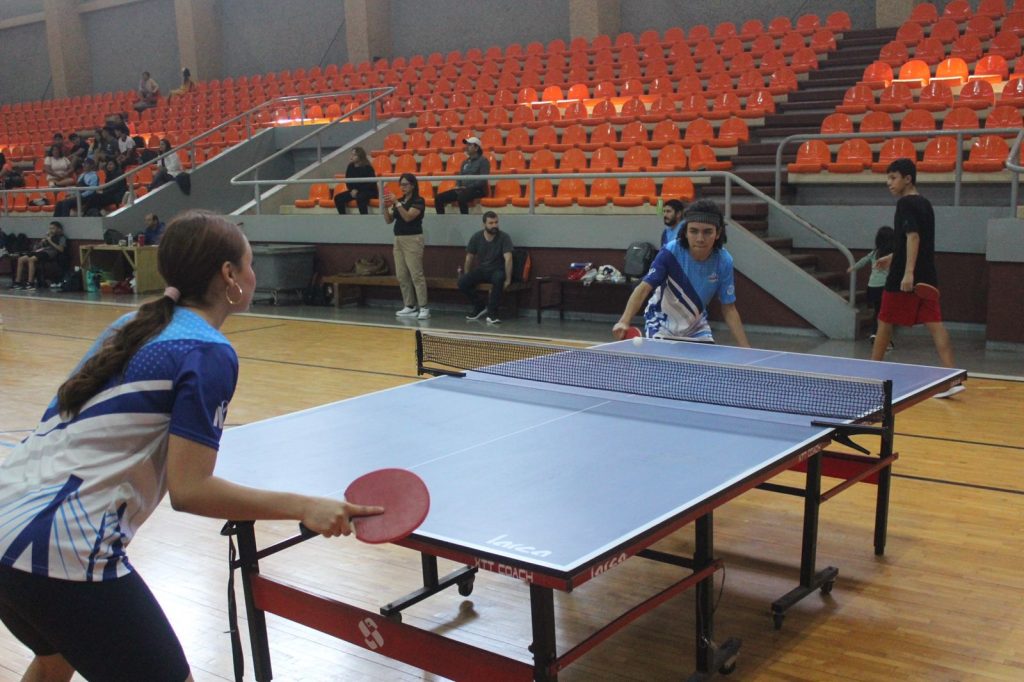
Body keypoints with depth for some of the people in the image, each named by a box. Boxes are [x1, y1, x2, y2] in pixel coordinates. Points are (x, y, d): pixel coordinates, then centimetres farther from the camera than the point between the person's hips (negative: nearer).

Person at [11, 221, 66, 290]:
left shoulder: (62, 238, 7)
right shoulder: (49, 236, 28)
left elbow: (61, 249, -11)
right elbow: (39, 246, 26)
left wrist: (50, 241, -7)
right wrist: (45, 239, 10)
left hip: (50, 254, -8)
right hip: (42, 251, 8)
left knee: (31, 259, -32)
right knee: (21, 259, -6)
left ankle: (30, 284, -35)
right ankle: (17, 282, -8)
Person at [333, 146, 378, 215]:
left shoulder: (367, 167, -14)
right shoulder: (351, 166, 3)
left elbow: (371, 183, -15)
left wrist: (358, 190, -19)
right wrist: (352, 190, -8)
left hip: (369, 191, -7)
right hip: (355, 191, 7)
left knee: (359, 198, -40)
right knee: (338, 198, -11)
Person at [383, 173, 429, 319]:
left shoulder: (418, 201, -7)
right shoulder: (399, 201, 14)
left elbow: (408, 217, -20)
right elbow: (389, 220, 10)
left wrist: (396, 203, -24)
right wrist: (386, 206, -6)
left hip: (412, 240, -8)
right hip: (398, 240, 8)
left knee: (416, 274, -11)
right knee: (402, 276, 6)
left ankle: (423, 308, -11)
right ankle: (410, 307, 12)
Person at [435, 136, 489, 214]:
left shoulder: (483, 161, -1)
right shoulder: (465, 162, 21)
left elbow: (483, 180, -11)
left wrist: (467, 187, -18)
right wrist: (458, 186, 0)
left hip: (477, 190, -7)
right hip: (463, 189, 7)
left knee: (461, 197, -41)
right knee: (438, 198, -8)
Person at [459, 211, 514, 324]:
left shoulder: (504, 237, -12)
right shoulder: (476, 237, -2)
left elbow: (508, 259, -20)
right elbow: (469, 258, 6)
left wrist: (508, 279, -28)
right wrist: (467, 277, 4)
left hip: (497, 270, -3)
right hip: (481, 270, 3)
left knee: (499, 278, -39)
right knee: (462, 281, -22)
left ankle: (491, 312, -25)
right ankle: (479, 307, 1)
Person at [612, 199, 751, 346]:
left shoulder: (724, 261, -18)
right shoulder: (670, 253, -27)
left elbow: (729, 308, -10)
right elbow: (643, 288, -32)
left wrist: (745, 348, -16)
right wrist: (624, 321, -49)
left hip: (696, 327, 3)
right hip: (662, 324, -3)